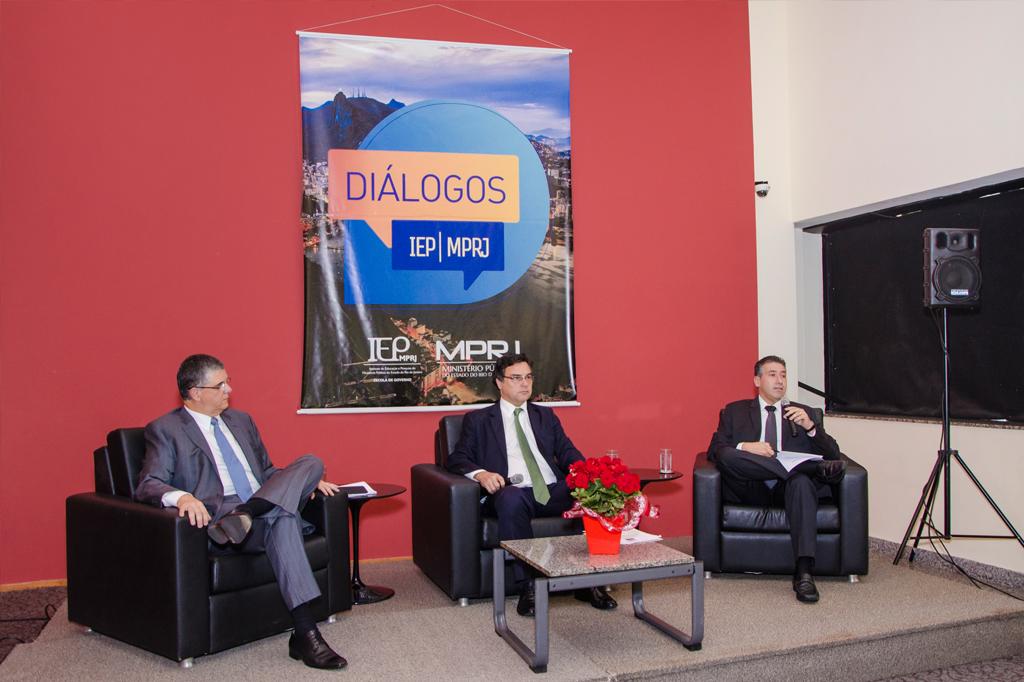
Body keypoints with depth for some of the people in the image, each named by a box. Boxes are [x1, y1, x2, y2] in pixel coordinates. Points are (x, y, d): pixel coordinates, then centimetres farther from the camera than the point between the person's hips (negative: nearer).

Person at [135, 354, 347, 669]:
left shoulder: (241, 420, 26)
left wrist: (306, 482, 11)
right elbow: (148, 485, -6)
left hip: (267, 508, 6)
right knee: (282, 517, -36)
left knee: (311, 462, -20)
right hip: (217, 523, -6)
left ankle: (245, 516, -37)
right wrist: (181, 496, -30)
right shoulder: (165, 429, 6)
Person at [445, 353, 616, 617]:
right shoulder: (478, 420, 15)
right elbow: (456, 459, 7)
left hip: (553, 491, 3)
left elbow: (567, 452, 16)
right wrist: (481, 473, -15)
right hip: (514, 493, -3)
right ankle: (527, 586, -31)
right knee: (511, 499, -39)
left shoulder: (546, 415, 25)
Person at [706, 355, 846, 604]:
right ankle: (817, 469, -25)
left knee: (802, 482, -35)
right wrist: (744, 448, -15)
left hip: (788, 488, 1)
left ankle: (804, 571, -39)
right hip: (750, 490, 0)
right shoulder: (735, 411, 19)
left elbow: (833, 455, 13)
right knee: (729, 456, -31)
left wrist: (810, 427, -6)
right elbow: (714, 450, 6)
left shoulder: (802, 412, 22)